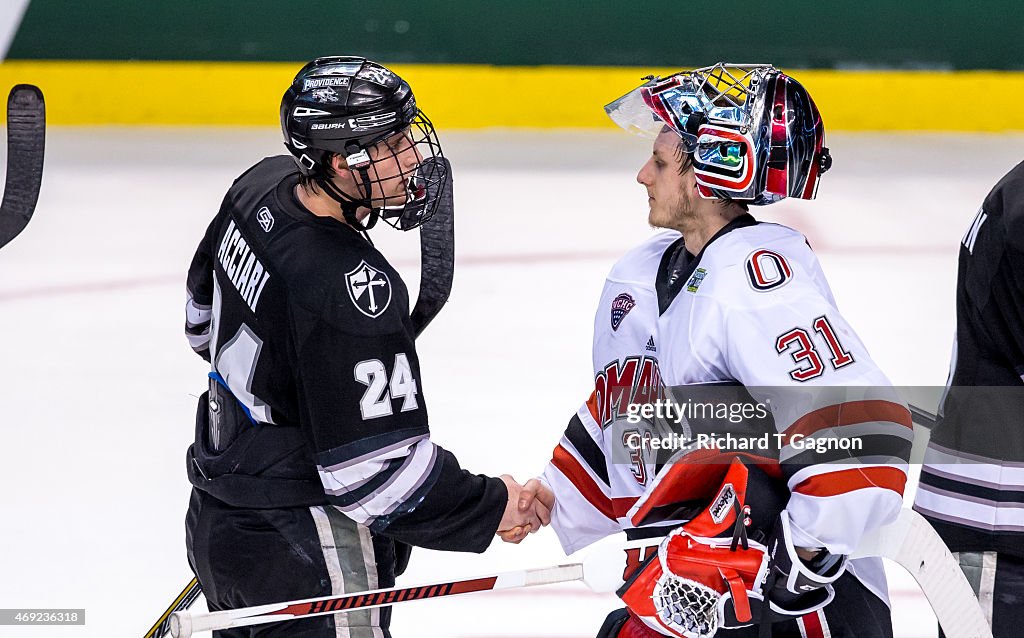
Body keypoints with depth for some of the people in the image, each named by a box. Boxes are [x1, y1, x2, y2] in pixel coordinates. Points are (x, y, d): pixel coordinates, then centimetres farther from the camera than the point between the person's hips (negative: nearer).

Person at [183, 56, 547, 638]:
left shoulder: (264, 186, -3)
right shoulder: (350, 291, -31)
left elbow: (205, 313, 17)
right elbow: (378, 469, -27)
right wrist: (490, 506, -14)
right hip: (300, 556, -10)